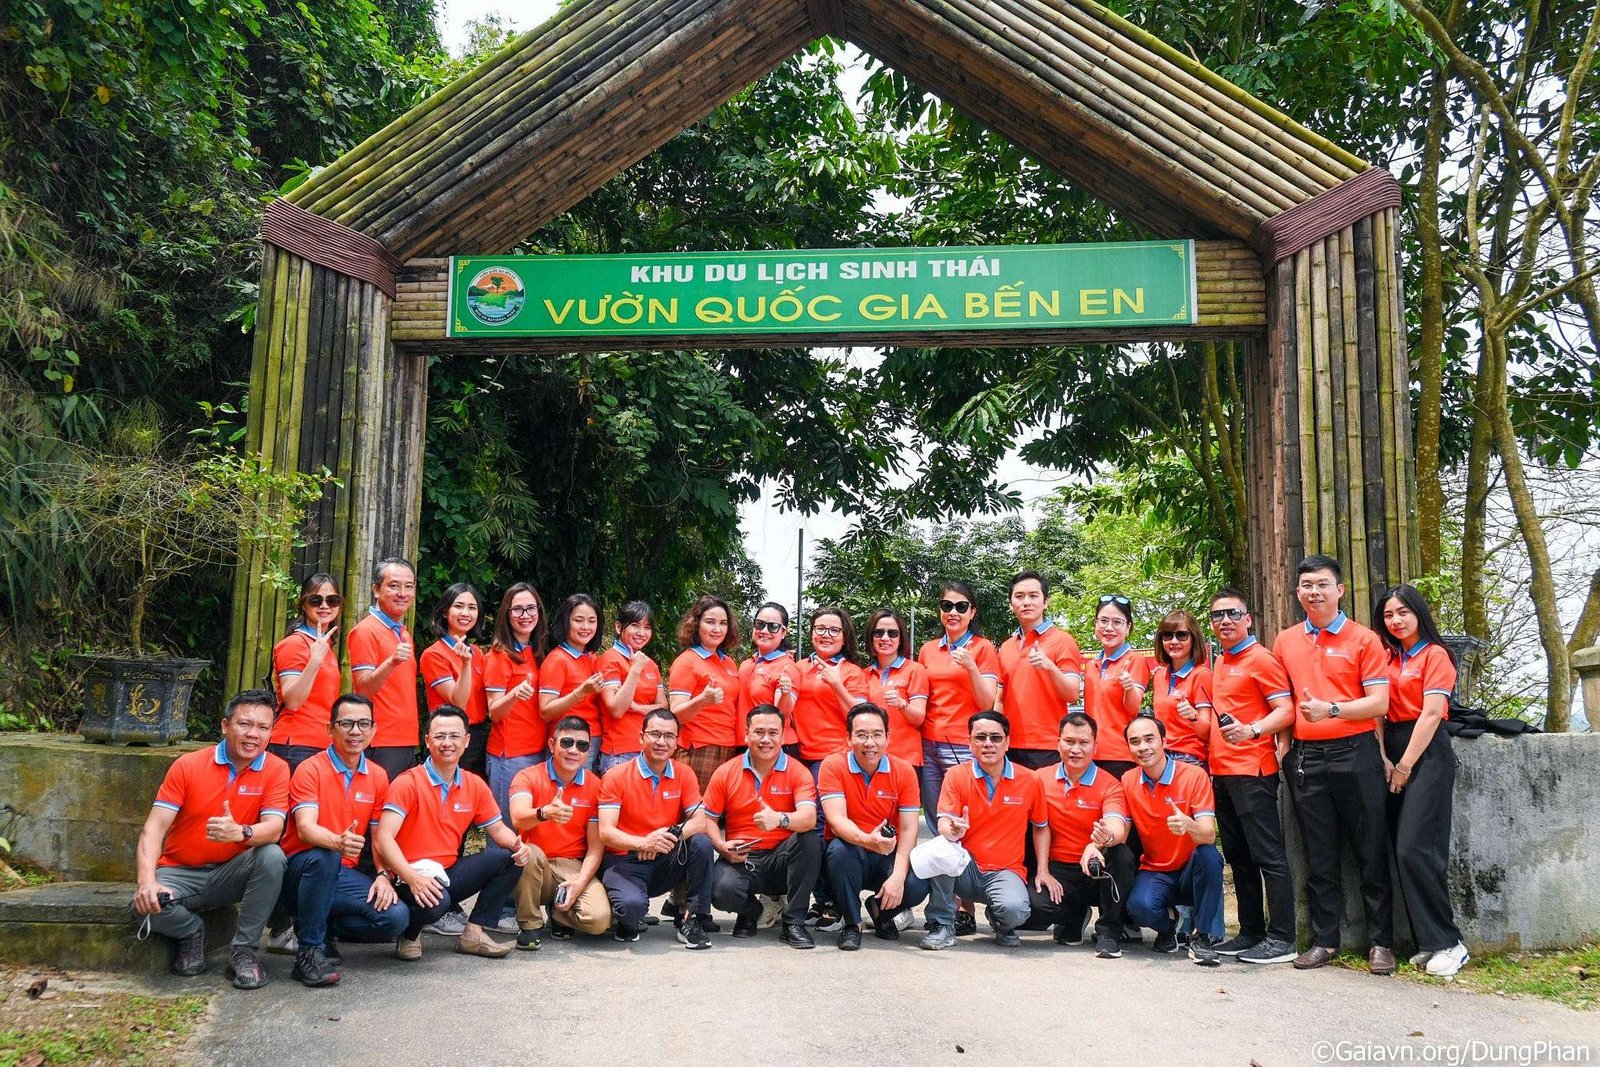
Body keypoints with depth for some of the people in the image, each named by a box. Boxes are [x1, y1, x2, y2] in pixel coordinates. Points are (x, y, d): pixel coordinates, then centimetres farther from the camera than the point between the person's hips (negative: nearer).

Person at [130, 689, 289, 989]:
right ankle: (191, 931, 5)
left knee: (272, 856, -31)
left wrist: (240, 832, -45)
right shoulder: (188, 765, -7)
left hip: (232, 873, 0)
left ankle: (243, 950, -13)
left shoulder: (276, 770, -7)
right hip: (181, 873, 0)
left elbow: (273, 828, -20)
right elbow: (154, 828, -13)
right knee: (145, 904, -31)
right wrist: (147, 881, -30)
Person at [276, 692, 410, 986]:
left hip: (343, 875, 4)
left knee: (396, 917, -20)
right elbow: (305, 828, -24)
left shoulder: (378, 777, 6)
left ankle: (323, 927, 5)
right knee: (324, 857, -39)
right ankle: (308, 953, -25)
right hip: (300, 871, -4)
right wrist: (338, 842, -46)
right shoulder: (311, 769, -10)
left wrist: (384, 876, -9)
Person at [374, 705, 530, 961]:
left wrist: (517, 845, -11)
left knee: (511, 859, -10)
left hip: (449, 873, 6)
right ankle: (410, 935, -2)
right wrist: (412, 878, -35)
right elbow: (383, 838, -21)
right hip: (412, 875, -6)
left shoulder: (475, 786, 7)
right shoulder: (408, 783, -11)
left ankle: (473, 933, -2)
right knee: (436, 902, -38)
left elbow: (497, 829, 14)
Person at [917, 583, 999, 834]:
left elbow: (987, 704, -6)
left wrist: (970, 667, -19)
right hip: (929, 745, 4)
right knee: (936, 823, 7)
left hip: (964, 747, -4)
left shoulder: (983, 648, 0)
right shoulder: (927, 650, 12)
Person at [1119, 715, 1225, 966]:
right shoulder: (1127, 782, -2)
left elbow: (1209, 835, -22)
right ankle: (1167, 925, 7)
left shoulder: (1194, 776, -13)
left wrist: (1188, 825, -46)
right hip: (1153, 873, 1)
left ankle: (1202, 936, -15)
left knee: (1209, 855, -34)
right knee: (1140, 906, -31)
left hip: (1191, 872, -1)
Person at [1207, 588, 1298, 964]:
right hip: (1222, 771, 9)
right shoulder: (1220, 663, 17)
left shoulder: (1261, 659, -7)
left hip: (1253, 771, -9)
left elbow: (1286, 711, -13)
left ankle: (1281, 938, -1)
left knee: (1268, 855, -5)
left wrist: (1252, 731, -27)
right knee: (1238, 857, 13)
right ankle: (1251, 932, 21)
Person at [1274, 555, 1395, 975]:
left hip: (1355, 752, -3)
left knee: (1371, 852, 2)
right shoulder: (1285, 642, 11)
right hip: (1306, 756, 4)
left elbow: (1379, 702, -7)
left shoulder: (1363, 639, -1)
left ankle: (1381, 942, 11)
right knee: (1319, 855, 9)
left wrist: (1331, 710, -20)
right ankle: (1324, 940, 16)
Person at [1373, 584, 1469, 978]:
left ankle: (1447, 943, -7)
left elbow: (1431, 713, -10)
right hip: (1393, 753, 6)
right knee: (1404, 850, 3)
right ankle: (1429, 942, 8)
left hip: (1427, 753, -6)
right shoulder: (1389, 658, 14)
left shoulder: (1435, 654, -4)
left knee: (1414, 849, -14)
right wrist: (1384, 758, -5)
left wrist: (1405, 766, -10)